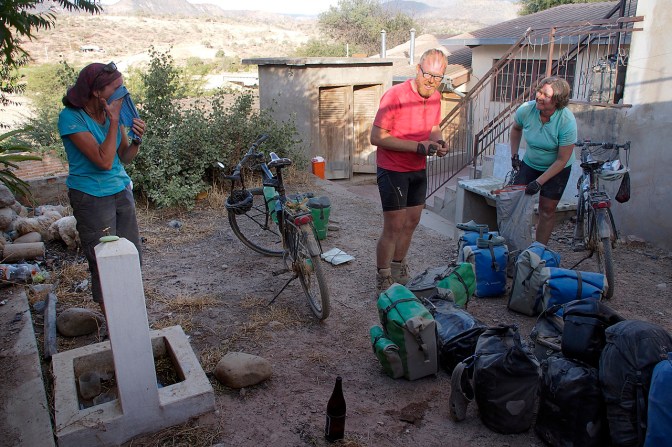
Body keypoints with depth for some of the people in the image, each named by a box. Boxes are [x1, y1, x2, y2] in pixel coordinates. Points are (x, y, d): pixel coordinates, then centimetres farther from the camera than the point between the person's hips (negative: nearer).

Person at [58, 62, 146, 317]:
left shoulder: (112, 111, 0)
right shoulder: (71, 117, -18)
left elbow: (124, 157, 6)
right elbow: (104, 161, -26)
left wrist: (136, 140, -14)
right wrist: (114, 120, -23)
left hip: (121, 190, 6)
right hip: (92, 198, -6)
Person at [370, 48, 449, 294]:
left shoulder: (435, 97, 2)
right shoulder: (395, 95, -21)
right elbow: (377, 137, -23)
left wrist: (437, 141, -7)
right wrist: (418, 146, -26)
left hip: (418, 170, 7)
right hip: (392, 170, -7)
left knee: (411, 222, 15)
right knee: (393, 227, -5)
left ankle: (398, 269, 34)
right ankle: (383, 282, 10)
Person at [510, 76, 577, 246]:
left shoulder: (567, 121, -28)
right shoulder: (526, 109, -19)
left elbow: (562, 160, -22)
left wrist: (539, 182, -24)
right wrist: (514, 155, 4)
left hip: (557, 169, -3)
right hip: (529, 163, 3)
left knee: (547, 209, -3)